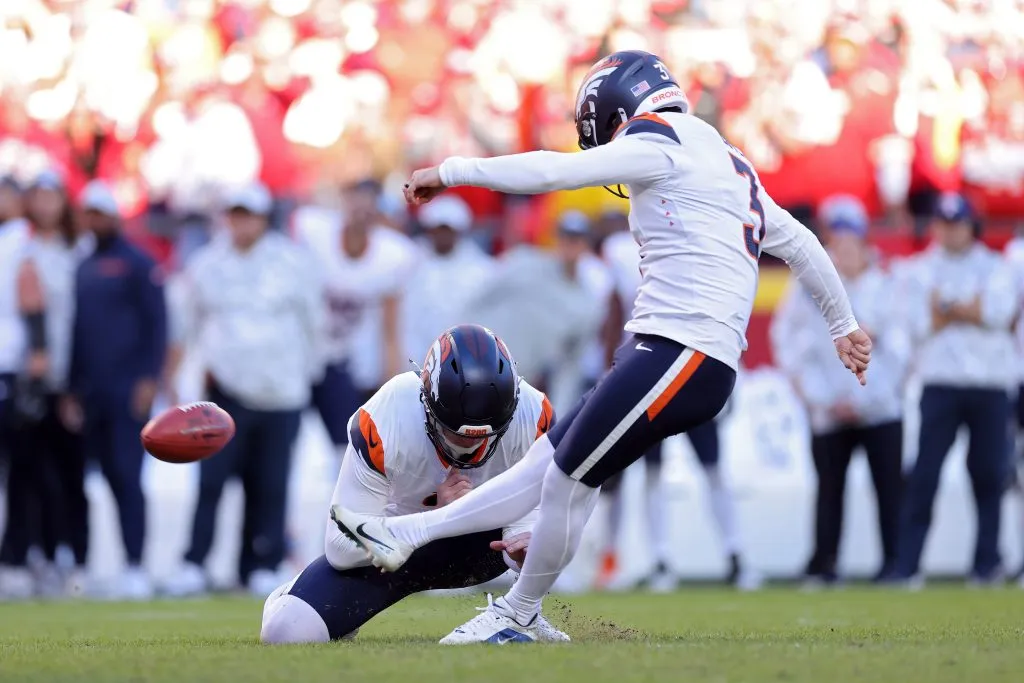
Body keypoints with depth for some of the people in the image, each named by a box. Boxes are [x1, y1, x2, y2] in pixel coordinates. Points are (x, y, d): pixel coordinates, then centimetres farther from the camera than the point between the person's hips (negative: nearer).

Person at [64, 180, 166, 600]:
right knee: (113, 478, 7)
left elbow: (156, 323, -6)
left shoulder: (137, 265, -2)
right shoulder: (82, 269, 17)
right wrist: (71, 390, 15)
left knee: (127, 476, -11)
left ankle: (135, 568, -12)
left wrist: (149, 379, -15)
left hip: (128, 389, -6)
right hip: (90, 390, 6)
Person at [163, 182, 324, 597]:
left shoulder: (293, 262, 5)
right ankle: (193, 566, -9)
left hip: (281, 392, 0)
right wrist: (205, 363, 11)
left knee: (270, 484, 1)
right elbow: (190, 324, 19)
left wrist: (304, 372, 13)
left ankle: (262, 567, 8)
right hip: (226, 390, 0)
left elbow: (313, 321, 14)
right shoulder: (205, 265, 7)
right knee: (211, 479, -10)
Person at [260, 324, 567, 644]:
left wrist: (527, 540, -38)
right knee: (290, 631, -25)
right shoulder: (383, 425, -32)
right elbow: (342, 548, -27)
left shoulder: (532, 416, -26)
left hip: (474, 544, 3)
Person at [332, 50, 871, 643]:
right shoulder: (726, 163, 23)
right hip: (680, 356, 10)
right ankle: (407, 535, 11)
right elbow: (800, 243, 28)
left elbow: (555, 171, -10)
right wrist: (844, 324, 40)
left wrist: (451, 173, -2)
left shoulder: (660, 143, -5)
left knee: (570, 480, 0)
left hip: (681, 356, -10)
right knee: (547, 463, 10)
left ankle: (517, 616, 14)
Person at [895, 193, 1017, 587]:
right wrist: (970, 310, -7)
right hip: (941, 384, -1)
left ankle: (987, 562, 8)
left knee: (990, 474, 0)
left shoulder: (995, 268, 11)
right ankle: (906, 566, -9)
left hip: (991, 386, 1)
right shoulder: (923, 270, 10)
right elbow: (921, 326, -4)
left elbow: (1001, 311, -8)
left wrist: (947, 309, -7)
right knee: (924, 474, -8)